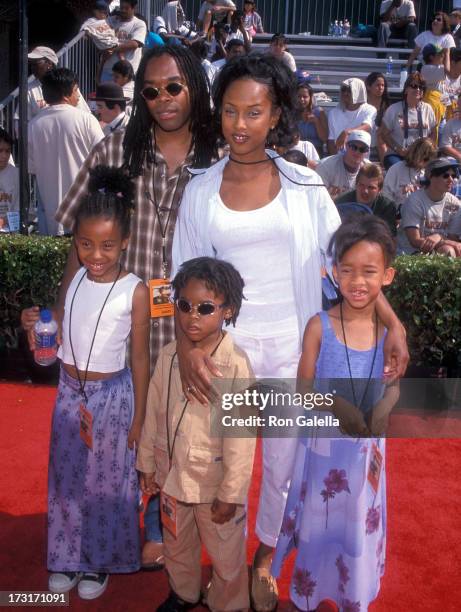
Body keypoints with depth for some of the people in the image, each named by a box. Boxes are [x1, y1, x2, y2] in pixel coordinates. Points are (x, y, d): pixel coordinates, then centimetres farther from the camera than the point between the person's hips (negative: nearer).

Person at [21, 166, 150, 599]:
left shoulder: (134, 291, -15)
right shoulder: (75, 279, 0)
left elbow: (140, 357, -10)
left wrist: (138, 417, -6)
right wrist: (38, 324, -8)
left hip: (111, 395, -5)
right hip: (69, 391, 5)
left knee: (106, 479, 10)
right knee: (67, 475, 16)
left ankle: (99, 561, 32)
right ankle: (68, 557, 36)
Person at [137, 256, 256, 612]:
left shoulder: (236, 365, -23)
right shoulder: (168, 356, -8)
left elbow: (241, 435, -19)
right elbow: (153, 413, 2)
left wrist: (230, 493, -14)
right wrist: (147, 464, 8)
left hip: (214, 482, -5)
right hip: (171, 475, 5)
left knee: (226, 556, 17)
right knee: (176, 545, 28)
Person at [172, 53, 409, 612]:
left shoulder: (304, 185, -1)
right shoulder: (200, 192, 1)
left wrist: (393, 321, -8)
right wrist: (186, 346, -13)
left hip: (292, 347, 0)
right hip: (227, 346, 0)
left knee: (284, 462, 12)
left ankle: (264, 560, 38)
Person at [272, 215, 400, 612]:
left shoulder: (391, 329, -8)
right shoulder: (319, 326, -16)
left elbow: (394, 383, 3)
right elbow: (304, 386, -9)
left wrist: (385, 407, -17)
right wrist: (337, 406, -24)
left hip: (368, 445, 2)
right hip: (324, 440, -2)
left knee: (360, 523, 20)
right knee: (319, 519, 16)